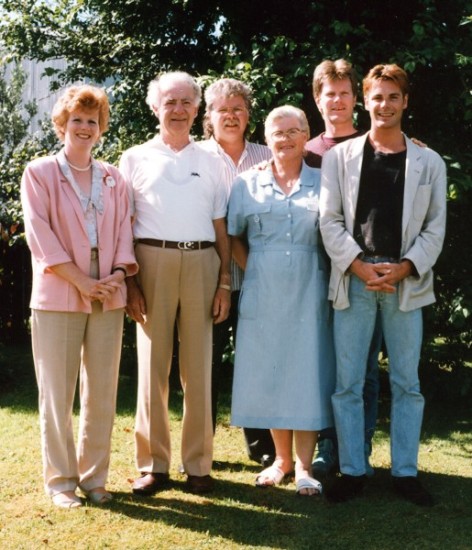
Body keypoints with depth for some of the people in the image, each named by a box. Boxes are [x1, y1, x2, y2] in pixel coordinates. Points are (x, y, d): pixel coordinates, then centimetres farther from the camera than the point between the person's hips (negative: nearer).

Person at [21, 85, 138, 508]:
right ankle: (60, 480, 12)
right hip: (57, 296, -3)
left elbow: (123, 230, 11)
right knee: (57, 393, 1)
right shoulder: (39, 173, 1)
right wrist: (81, 281, -14)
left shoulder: (113, 178, 14)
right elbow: (39, 232, -7)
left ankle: (94, 477, 18)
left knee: (102, 392, 6)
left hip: (109, 297, 4)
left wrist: (118, 274, -8)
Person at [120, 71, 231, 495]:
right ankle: (153, 463, 11)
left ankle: (198, 464, 12)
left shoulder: (211, 163, 14)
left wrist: (225, 282, 3)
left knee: (199, 365, 3)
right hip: (152, 261, -1)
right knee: (152, 364, 1)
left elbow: (221, 228, 12)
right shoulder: (135, 159, 9)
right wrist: (129, 280, -6)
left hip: (201, 263, 1)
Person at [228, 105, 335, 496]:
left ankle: (304, 466, 8)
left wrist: (322, 275, -3)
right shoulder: (248, 185, 8)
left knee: (307, 372, -1)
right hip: (262, 293, 1)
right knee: (268, 372, 5)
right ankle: (282, 459, 19)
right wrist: (252, 273, 2)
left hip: (309, 292, -1)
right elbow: (232, 236, 11)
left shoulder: (324, 184, 5)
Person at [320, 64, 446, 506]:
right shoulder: (339, 156, 7)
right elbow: (329, 220, 1)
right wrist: (360, 266, -11)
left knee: (406, 382, 6)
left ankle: (405, 472, 16)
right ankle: (351, 471, 13)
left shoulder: (429, 162, 9)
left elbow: (435, 226, 5)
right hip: (353, 278, 0)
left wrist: (404, 268, -10)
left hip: (406, 281, 1)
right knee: (347, 383, 2)